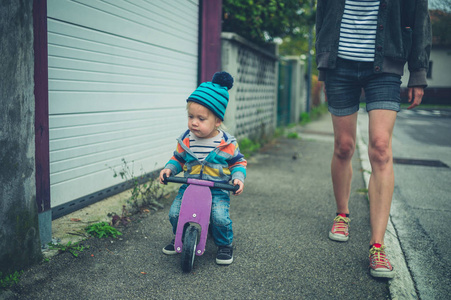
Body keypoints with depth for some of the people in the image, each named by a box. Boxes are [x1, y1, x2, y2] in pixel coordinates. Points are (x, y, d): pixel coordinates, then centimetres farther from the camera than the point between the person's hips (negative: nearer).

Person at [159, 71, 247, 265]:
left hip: (217, 190, -3)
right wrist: (169, 168, -5)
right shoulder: (185, 140, -3)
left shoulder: (227, 143, -9)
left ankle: (225, 244, 11)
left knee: (220, 217, -21)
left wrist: (238, 177, -11)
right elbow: (178, 158, 13)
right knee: (175, 213, -9)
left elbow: (238, 162, 5)